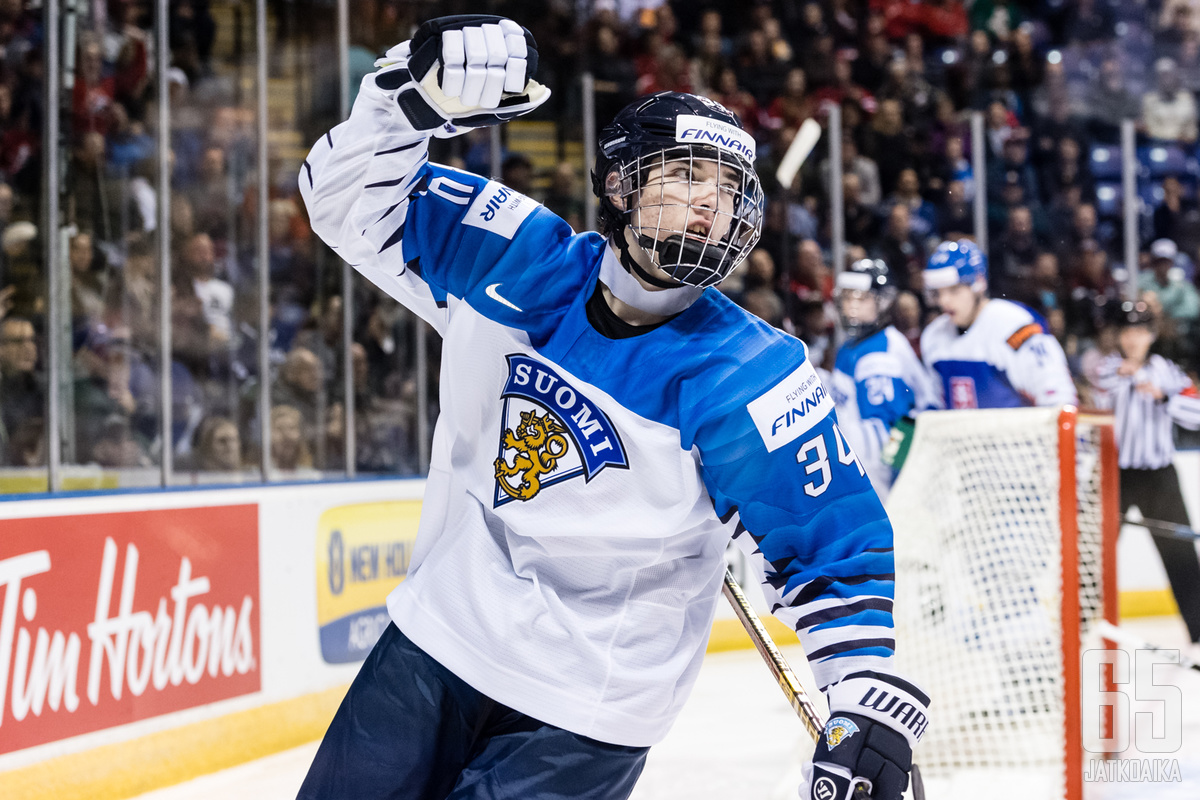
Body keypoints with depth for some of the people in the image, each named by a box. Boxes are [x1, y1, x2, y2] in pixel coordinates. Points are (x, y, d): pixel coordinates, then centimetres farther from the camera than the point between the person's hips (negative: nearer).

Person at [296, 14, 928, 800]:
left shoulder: (748, 377, -16)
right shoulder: (513, 263, -5)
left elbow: (833, 543, -14)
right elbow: (355, 197, -1)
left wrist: (873, 695, -26)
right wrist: (411, 98, -20)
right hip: (439, 643, 4)